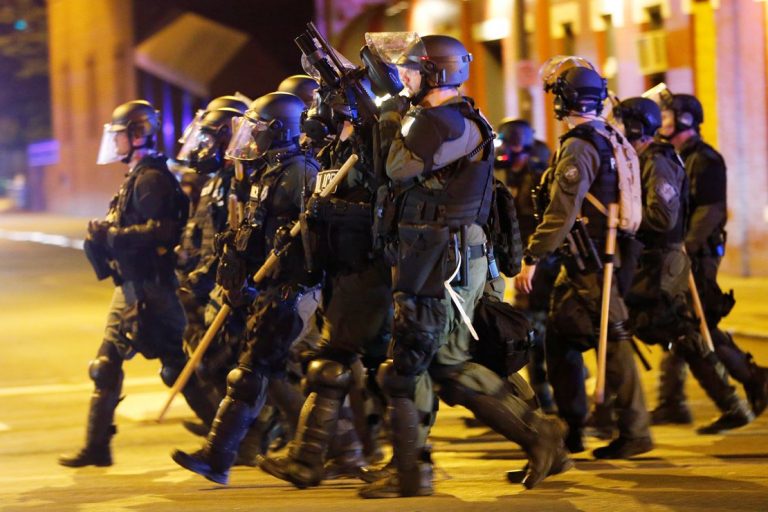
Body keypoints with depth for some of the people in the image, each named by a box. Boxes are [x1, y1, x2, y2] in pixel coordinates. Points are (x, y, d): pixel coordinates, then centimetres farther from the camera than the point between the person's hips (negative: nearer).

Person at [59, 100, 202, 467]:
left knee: (175, 362, -4)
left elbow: (159, 231, -25)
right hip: (131, 285, 10)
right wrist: (106, 236, 6)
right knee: (106, 364, 8)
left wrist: (110, 236, -22)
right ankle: (96, 447, 11)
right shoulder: (137, 177, 16)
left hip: (148, 286, -10)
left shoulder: (150, 179, -15)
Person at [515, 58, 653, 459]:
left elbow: (562, 213, -23)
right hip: (607, 257, 10)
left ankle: (634, 431, -4)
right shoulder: (611, 140, 14)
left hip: (590, 265, -10)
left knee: (612, 344, -6)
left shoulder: (578, 147, -16)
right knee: (560, 338, 15)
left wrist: (532, 260, -21)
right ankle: (571, 429, 19)